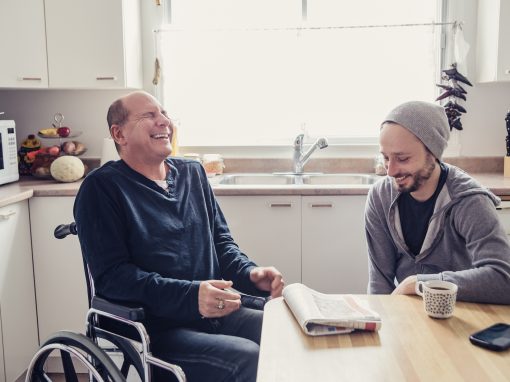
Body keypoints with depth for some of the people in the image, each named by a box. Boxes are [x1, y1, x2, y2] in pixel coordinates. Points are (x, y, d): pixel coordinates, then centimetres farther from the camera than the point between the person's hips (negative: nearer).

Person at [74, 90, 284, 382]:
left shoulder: (193, 173, 14)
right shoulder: (102, 188, -6)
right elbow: (111, 275, -14)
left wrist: (250, 273, -6)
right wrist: (191, 295, -27)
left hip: (216, 314, 6)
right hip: (153, 331, -6)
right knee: (248, 359, -27)